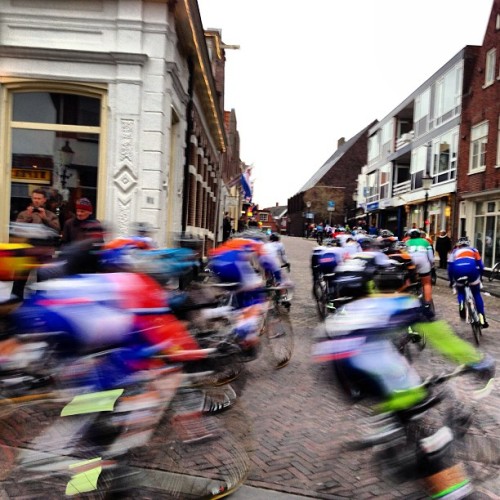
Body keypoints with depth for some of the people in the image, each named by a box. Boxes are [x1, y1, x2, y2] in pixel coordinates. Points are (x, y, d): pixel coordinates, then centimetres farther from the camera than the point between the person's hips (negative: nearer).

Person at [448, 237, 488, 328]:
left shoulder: (454, 251, 30)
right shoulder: (474, 250, 30)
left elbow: (450, 267, 23)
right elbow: (480, 264, 21)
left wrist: (451, 281, 30)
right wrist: (480, 276, 33)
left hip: (458, 271, 0)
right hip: (471, 270, 0)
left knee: (460, 292, 26)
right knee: (477, 295, 17)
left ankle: (461, 305, -5)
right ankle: (482, 319, 11)